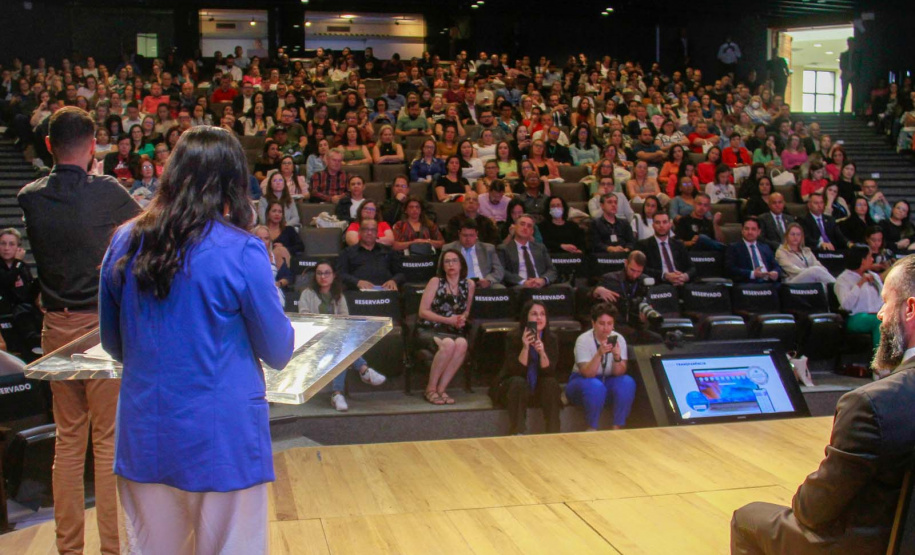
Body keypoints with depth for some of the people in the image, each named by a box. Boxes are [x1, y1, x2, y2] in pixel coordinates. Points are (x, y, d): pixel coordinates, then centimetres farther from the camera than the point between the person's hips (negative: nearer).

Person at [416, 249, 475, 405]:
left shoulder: (469, 285, 10)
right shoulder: (436, 282, 2)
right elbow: (423, 311, -2)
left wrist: (462, 318, -1)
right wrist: (448, 320, -11)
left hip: (454, 332, 3)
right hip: (428, 330, -3)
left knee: (462, 344, -34)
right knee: (448, 344, -37)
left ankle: (441, 389, -24)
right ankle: (430, 389, -21)